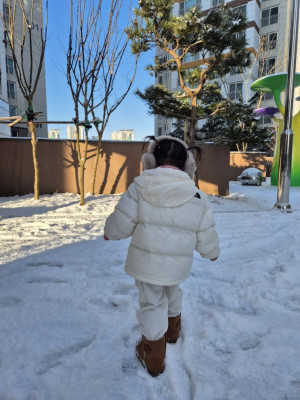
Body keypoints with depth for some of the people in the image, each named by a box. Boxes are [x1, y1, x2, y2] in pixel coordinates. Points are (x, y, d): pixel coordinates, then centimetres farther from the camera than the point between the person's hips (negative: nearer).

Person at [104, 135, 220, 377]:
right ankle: (172, 332, 57)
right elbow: (206, 235, -3)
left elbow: (121, 223, -11)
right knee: (173, 296, 30)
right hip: (178, 266, 3)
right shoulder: (197, 196, -11)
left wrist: (109, 233, 11)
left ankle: (153, 360, 34)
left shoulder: (140, 187, -17)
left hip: (146, 263, -2)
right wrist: (212, 252, 18)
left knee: (152, 305, 16)